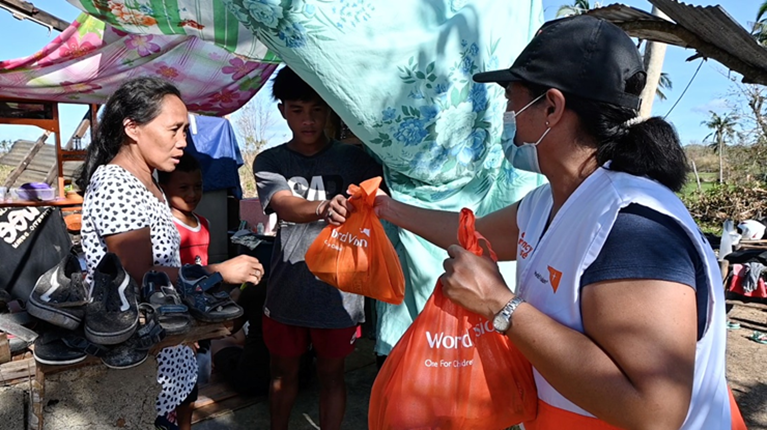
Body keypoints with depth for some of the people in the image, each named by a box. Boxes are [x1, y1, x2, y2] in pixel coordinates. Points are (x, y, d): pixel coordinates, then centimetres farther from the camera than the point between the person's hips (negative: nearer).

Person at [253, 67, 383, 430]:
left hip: (337, 290, -1)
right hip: (287, 289, 1)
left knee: (331, 374, 15)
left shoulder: (353, 159, -2)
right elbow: (285, 206, -21)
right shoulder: (269, 162, -1)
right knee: (284, 371, 20)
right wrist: (323, 208, -42)